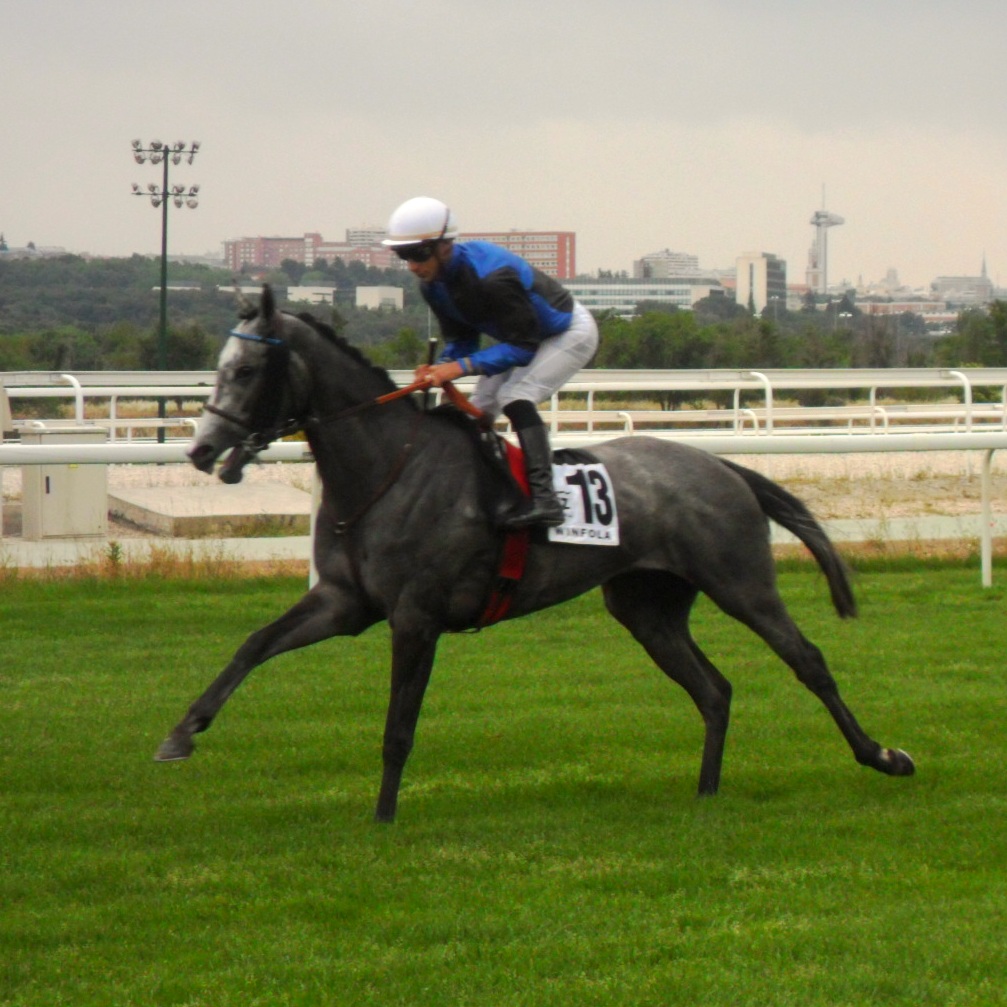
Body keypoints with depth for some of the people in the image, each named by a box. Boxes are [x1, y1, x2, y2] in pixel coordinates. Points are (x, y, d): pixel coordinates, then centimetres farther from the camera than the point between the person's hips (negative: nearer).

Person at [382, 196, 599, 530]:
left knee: (515, 396, -27)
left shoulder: (491, 277, -38)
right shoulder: (433, 283, -11)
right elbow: (460, 340, -2)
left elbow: (523, 345, -34)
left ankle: (543, 497, -34)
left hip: (570, 332, -9)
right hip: (522, 333, 9)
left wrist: (463, 366, -41)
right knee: (479, 407, 5)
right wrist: (440, 368, -25)